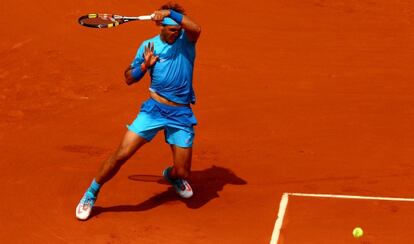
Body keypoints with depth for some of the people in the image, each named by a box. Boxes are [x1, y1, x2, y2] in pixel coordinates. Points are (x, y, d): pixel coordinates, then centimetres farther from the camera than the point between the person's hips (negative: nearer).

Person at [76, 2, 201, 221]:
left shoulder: (186, 39, -2)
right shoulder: (148, 46, 1)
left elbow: (196, 28, -28)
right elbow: (129, 79, 7)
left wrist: (170, 12, -34)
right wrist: (144, 66, -12)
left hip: (181, 113, 0)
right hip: (154, 108, 0)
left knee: (182, 172, 3)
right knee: (122, 154, -12)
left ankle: (171, 176, 44)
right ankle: (91, 194, 8)